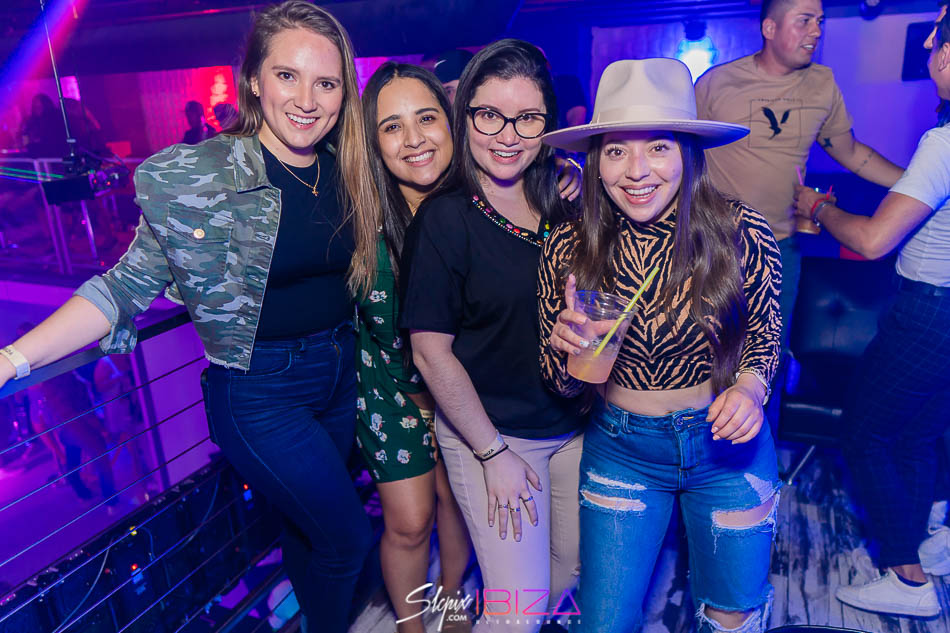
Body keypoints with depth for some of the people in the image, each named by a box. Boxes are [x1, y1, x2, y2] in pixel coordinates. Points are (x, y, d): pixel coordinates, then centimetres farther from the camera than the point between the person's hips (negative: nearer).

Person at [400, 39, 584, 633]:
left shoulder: (565, 204, -2)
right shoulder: (444, 219, -17)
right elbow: (431, 350, -15)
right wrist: (493, 453, -12)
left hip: (573, 426, 6)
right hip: (487, 431, -5)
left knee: (578, 564, 20)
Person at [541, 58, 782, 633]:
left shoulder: (742, 234, -18)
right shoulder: (568, 250, -15)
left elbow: (765, 331, 1)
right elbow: (565, 385, -5)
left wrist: (751, 385, -20)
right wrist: (563, 344, -27)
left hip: (727, 441, 0)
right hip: (620, 448, 0)